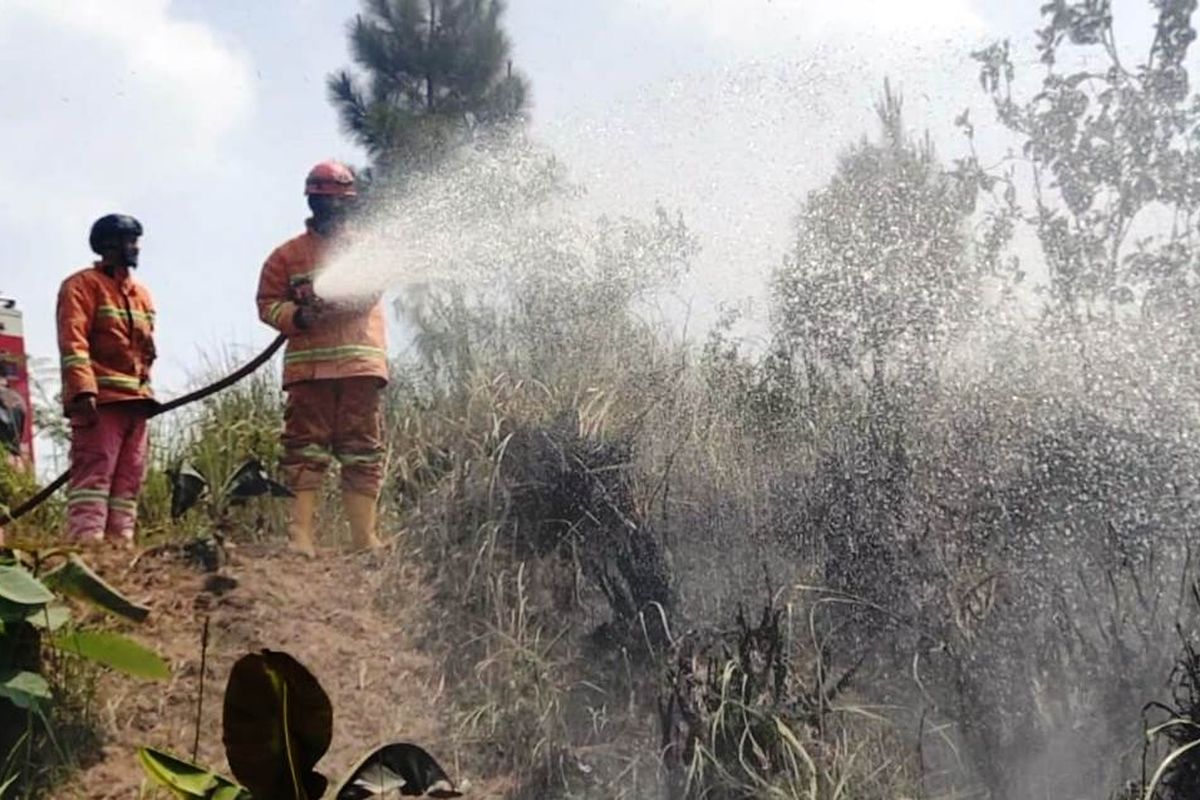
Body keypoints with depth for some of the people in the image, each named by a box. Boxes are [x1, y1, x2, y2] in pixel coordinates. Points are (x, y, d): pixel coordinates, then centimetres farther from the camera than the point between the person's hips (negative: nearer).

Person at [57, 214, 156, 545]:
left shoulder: (141, 294, 24)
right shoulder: (83, 285, 0)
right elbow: (73, 341, -12)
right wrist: (83, 390, -24)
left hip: (135, 401, 8)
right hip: (100, 400, -8)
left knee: (128, 480, 4)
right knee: (93, 475, -16)